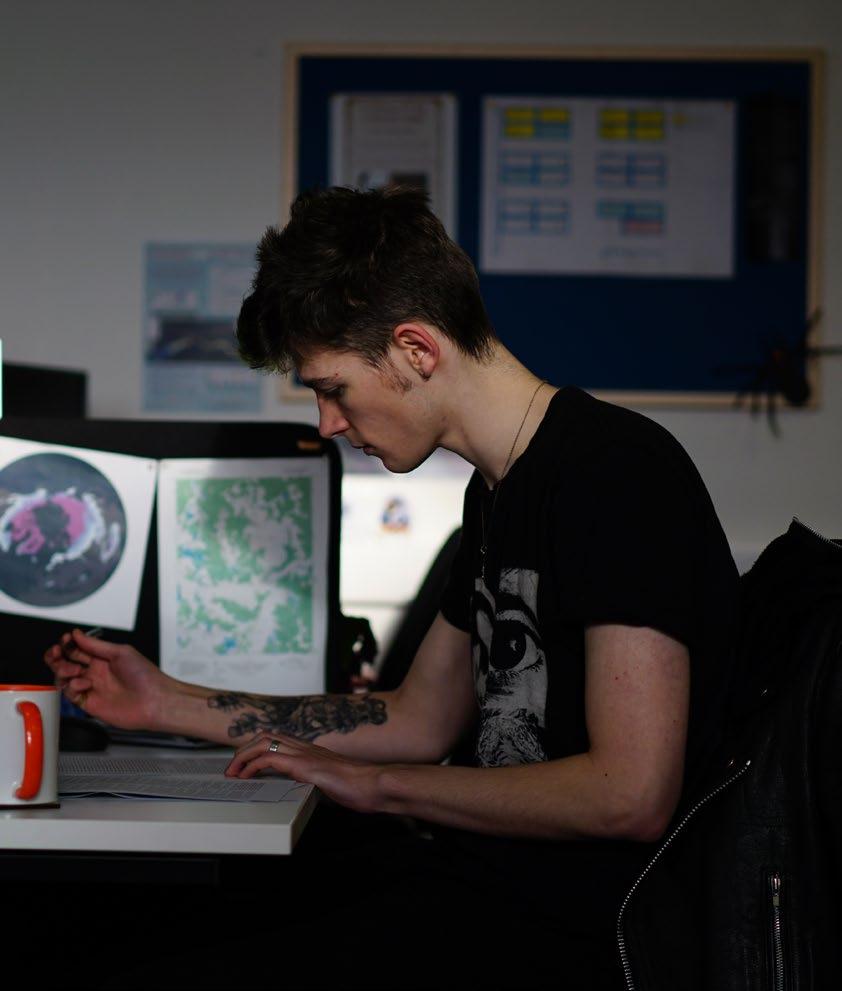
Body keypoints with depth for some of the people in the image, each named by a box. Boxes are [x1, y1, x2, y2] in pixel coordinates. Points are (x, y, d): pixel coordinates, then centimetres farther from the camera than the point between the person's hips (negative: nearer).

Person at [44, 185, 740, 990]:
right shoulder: (497, 492, 14)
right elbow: (423, 720, 22)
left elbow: (630, 795, -23)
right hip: (480, 879, 9)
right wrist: (169, 704, 20)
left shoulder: (615, 471, -17)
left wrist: (377, 785, -12)